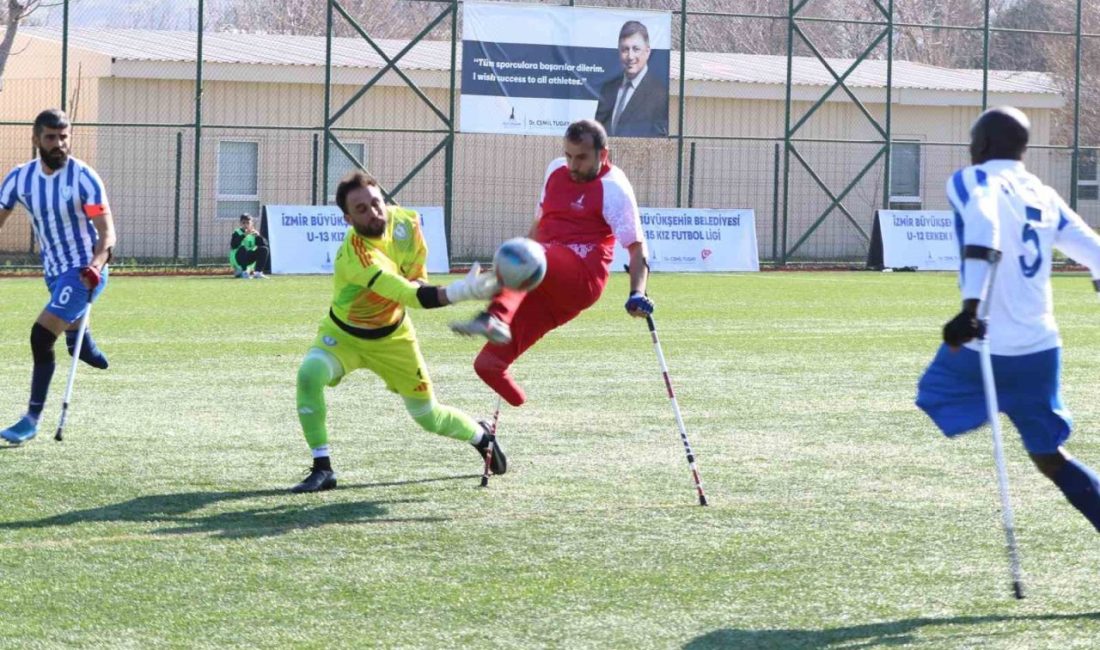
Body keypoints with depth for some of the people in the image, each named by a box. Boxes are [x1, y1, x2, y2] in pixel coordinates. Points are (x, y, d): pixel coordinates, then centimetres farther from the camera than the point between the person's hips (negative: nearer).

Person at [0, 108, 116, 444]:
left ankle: (32, 419, -12)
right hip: (54, 272, 6)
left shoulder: (83, 177, -16)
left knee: (41, 336, -19)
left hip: (84, 273, -6)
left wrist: (96, 265, -37)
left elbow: (106, 231, -17)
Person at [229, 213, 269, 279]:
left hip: (249, 260, 4)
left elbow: (265, 245, -8)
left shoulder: (254, 233, 4)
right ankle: (244, 272, -31)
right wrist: (244, 235, -34)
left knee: (263, 249, -15)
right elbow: (233, 245, -27)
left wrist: (258, 236, -23)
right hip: (237, 260, -4)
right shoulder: (237, 233, -8)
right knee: (242, 248, -34)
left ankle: (258, 272, -16)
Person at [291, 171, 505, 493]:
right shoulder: (354, 256, -41)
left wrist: (417, 278, -17)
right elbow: (412, 296, -50)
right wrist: (461, 291, -63)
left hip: (392, 336, 4)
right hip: (344, 334, -4)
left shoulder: (406, 222, -19)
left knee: (428, 415, 10)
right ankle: (322, 469, -20)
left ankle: (481, 435, 43)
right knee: (310, 375, -32)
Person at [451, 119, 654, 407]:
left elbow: (636, 245, -5)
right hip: (547, 287, 7)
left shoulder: (614, 187, 0)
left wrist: (638, 294, -20)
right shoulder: (556, 170, 20)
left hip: (583, 277, -7)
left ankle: (496, 319, -62)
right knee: (487, 364, -5)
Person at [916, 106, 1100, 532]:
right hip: (1041, 349, 6)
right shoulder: (1045, 196, 15)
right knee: (1049, 456, 13)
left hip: (984, 345, -6)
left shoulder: (971, 181, -2)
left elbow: (983, 232, -22)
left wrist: (971, 307, -34)